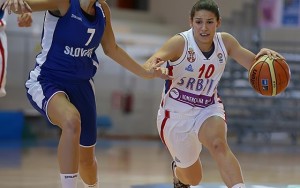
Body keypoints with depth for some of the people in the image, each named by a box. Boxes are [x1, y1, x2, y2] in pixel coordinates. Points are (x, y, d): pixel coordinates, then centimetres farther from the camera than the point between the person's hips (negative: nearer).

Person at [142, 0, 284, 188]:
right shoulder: (180, 43, -22)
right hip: (176, 115, -2)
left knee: (218, 144, -34)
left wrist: (265, 55, -25)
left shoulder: (225, 42, -8)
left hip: (209, 109, 2)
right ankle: (178, 171, 51)